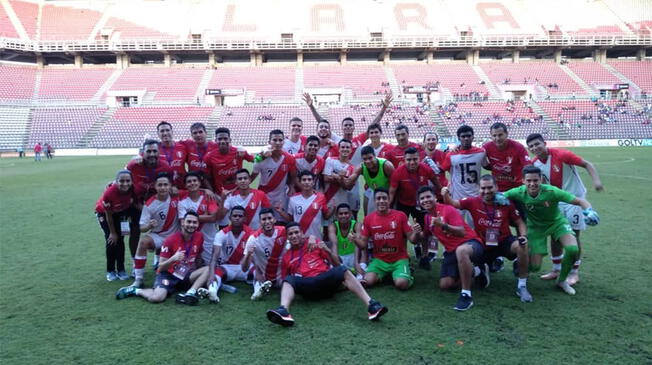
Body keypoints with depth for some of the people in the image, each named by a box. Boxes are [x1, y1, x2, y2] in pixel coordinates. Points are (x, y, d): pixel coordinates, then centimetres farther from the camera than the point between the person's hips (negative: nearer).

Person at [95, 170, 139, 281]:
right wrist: (112, 232, -12)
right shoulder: (109, 193, -38)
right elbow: (109, 215, -22)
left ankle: (121, 270, 14)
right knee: (111, 240, -9)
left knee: (120, 240, 2)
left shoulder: (134, 189, -32)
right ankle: (110, 271, 6)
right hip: (104, 212, -3)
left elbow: (136, 203, -9)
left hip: (121, 212, 3)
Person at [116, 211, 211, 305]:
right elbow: (161, 268, -12)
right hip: (168, 275, -4)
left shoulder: (199, 237, -2)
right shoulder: (170, 240, -14)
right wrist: (173, 259, -31)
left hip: (186, 276, 4)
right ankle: (135, 290, -1)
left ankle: (189, 294, -35)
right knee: (156, 298, -31)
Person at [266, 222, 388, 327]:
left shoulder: (315, 243, 14)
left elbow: (337, 264, 12)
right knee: (289, 280, -26)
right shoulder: (286, 257, 18)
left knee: (342, 270, -29)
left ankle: (371, 305, -46)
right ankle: (284, 311, -56)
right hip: (307, 287, 1)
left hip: (326, 279, -1)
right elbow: (284, 281, 21)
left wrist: (328, 251, -7)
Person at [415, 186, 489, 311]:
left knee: (461, 250, -44)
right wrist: (418, 232, -2)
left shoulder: (448, 209, -14)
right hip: (451, 251, 8)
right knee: (445, 285, -5)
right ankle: (476, 271, 17)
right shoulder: (427, 217, 7)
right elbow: (425, 237, 21)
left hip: (470, 243, -7)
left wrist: (443, 225, -37)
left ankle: (466, 295, -33)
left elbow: (462, 233, -23)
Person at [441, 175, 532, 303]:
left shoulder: (506, 203, -10)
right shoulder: (473, 202, -10)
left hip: (505, 242, -1)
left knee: (522, 245, -31)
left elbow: (520, 223, 1)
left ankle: (522, 286, -15)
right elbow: (452, 203, -6)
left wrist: (523, 236, -17)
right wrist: (446, 195, -28)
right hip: (483, 245, 1)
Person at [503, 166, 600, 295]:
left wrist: (589, 210, -47)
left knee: (572, 249, -26)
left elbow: (579, 201, -28)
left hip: (557, 222, 0)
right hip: (536, 226, 0)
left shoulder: (551, 191, -30)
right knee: (534, 267, -5)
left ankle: (562, 280, 4)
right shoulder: (519, 193, -26)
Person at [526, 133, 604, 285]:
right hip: (556, 200, 5)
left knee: (574, 235, -1)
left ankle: (574, 273, 12)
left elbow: (587, 164, -18)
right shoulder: (535, 164, -3)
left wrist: (596, 180, -32)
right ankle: (556, 269, 21)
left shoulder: (561, 154, -20)